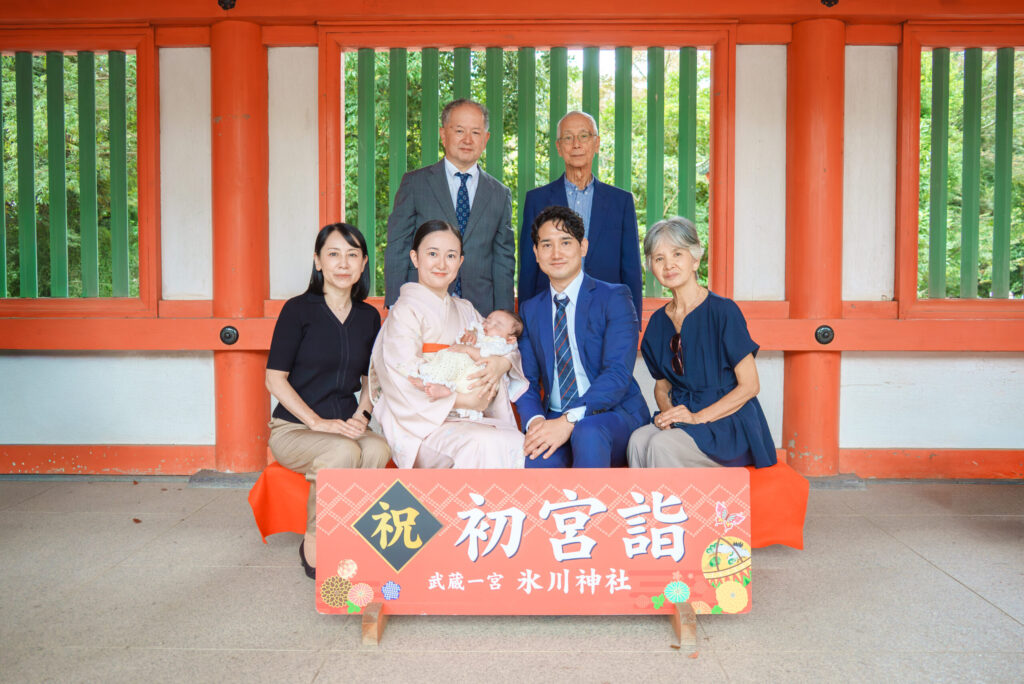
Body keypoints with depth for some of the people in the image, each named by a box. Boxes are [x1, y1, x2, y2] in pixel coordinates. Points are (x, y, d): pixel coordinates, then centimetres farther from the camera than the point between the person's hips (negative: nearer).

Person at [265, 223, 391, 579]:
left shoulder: (369, 316, 9)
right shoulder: (299, 309, -5)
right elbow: (275, 379, -7)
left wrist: (362, 415, -3)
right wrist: (317, 421, -17)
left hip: (344, 428, 4)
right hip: (293, 427, -3)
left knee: (378, 450, -30)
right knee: (344, 452, -35)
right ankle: (314, 545, -14)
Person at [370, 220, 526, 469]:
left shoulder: (464, 310, 19)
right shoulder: (406, 310, -2)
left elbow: (504, 343, 17)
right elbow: (405, 382, -12)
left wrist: (503, 363, -7)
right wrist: (462, 401, -16)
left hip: (466, 420, 6)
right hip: (420, 426, -6)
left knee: (518, 443, -22)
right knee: (484, 443, -32)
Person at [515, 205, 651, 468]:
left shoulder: (614, 297, -1)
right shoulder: (530, 311, 14)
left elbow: (618, 373, -13)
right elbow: (526, 380, 9)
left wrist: (570, 420, -26)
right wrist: (535, 421, -15)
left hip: (616, 416, -2)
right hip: (555, 418, 2)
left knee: (588, 431, -36)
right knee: (537, 453, -32)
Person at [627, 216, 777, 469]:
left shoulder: (722, 311, -8)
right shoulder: (658, 322, 9)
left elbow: (749, 385, -8)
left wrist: (698, 417, -16)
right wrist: (668, 411, -4)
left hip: (728, 422, -4)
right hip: (682, 416, 5)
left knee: (661, 445, -31)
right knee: (638, 440, -27)